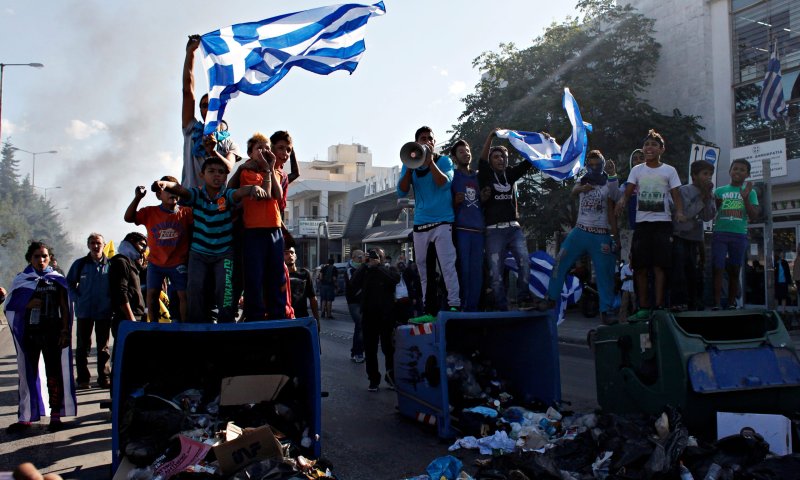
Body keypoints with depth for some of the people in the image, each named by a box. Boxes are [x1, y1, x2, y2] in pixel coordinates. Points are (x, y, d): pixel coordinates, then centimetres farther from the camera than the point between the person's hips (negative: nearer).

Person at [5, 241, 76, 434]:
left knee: (54, 373, 2)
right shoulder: (21, 280, 8)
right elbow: (10, 306, 5)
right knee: (28, 373, 4)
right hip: (29, 333, 1)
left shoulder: (57, 280, 7)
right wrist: (27, 304, -13)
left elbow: (65, 308, 5)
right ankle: (26, 417, 10)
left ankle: (55, 416, 8)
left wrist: (65, 331, -4)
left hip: (52, 332, -1)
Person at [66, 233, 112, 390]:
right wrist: (77, 299, -1)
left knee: (103, 346, 8)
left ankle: (104, 377, 14)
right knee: (83, 345, 4)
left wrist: (111, 301, -1)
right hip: (84, 311, 0)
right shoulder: (80, 264, 3)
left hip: (104, 312, 0)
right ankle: (83, 379, 10)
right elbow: (69, 283, 10)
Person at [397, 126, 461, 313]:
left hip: (443, 221, -4)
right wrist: (410, 167, -10)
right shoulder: (409, 166, 12)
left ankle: (454, 305, -15)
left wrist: (430, 161, -18)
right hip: (420, 223, 4)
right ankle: (429, 308, 10)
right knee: (423, 268, 5)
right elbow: (402, 192, 0)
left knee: (448, 265, -14)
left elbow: (444, 183, -14)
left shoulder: (444, 161, 4)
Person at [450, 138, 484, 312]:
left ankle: (473, 308, 8)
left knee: (477, 271, 3)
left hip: (478, 229, 4)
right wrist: (455, 202, -11)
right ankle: (459, 307, -5)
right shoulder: (452, 175, 9)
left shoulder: (478, 177, 21)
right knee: (463, 270, -9)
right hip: (461, 229, -4)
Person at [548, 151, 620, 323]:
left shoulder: (608, 185, 4)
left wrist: (615, 238, -3)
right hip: (580, 231, 2)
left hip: (601, 235, -2)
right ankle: (551, 299, 3)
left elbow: (611, 214, 3)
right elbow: (574, 190, -13)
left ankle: (606, 311, 1)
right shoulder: (582, 182, 11)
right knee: (560, 262, -7)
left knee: (605, 273, -4)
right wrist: (583, 188, -35)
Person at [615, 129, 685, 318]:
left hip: (662, 222, -2)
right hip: (642, 222, 2)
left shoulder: (669, 170, 5)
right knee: (640, 266, 0)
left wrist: (679, 212, -19)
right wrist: (622, 202, -24)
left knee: (659, 265, -7)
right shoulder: (637, 170, 9)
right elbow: (628, 192, -1)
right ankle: (643, 306, 8)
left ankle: (659, 306, -3)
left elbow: (676, 196, 1)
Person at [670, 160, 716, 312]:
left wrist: (708, 197, -12)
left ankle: (694, 306, 14)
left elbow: (708, 217, -2)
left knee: (696, 275, 7)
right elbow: (685, 214, -18)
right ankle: (678, 305, -9)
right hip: (680, 238, -6)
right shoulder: (684, 190, -6)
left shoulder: (709, 194, 10)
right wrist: (702, 198, -14)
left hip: (696, 240, 6)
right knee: (679, 274, -11)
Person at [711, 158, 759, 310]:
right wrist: (714, 203, -11)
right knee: (718, 269, -9)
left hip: (739, 235, 1)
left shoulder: (750, 192, 10)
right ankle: (717, 304, -10)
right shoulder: (719, 191, 11)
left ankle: (732, 303, 10)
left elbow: (754, 215, 2)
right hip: (720, 233, -1)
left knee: (734, 271, 5)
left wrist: (745, 198, -11)